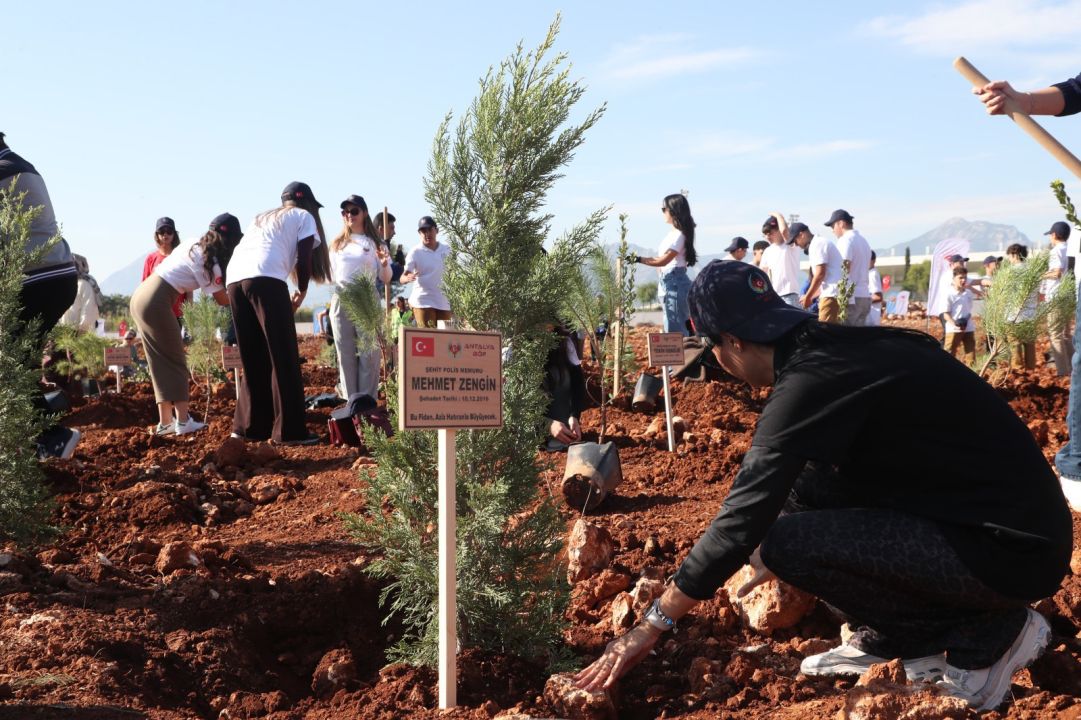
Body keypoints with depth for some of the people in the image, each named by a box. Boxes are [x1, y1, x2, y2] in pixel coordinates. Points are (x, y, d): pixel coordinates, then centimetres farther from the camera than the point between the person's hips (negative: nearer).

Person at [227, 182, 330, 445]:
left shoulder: (262, 218, 36)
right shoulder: (304, 217, 18)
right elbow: (304, 258, 6)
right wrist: (302, 291, 21)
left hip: (235, 279, 6)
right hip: (265, 279, -6)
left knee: (253, 361, 15)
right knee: (284, 359, -2)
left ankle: (249, 426, 17)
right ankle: (289, 430, -4)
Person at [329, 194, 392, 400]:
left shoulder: (375, 243, 6)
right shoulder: (336, 244, 16)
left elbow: (386, 280, 3)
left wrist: (384, 265, -17)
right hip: (341, 300, 3)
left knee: (368, 353, -6)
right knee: (345, 354, 2)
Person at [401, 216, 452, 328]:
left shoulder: (447, 249, 7)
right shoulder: (416, 252, -6)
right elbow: (403, 278, -12)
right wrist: (407, 278, -36)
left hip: (444, 301, 5)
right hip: (423, 302, -4)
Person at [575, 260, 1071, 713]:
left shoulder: (811, 380, -20)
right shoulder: (838, 348, 8)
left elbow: (743, 518, -19)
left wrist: (653, 625, -10)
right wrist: (782, 552, 38)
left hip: (1013, 549, -9)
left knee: (787, 545, -19)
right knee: (800, 483, 9)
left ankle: (984, 634, -2)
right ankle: (891, 641, 13)